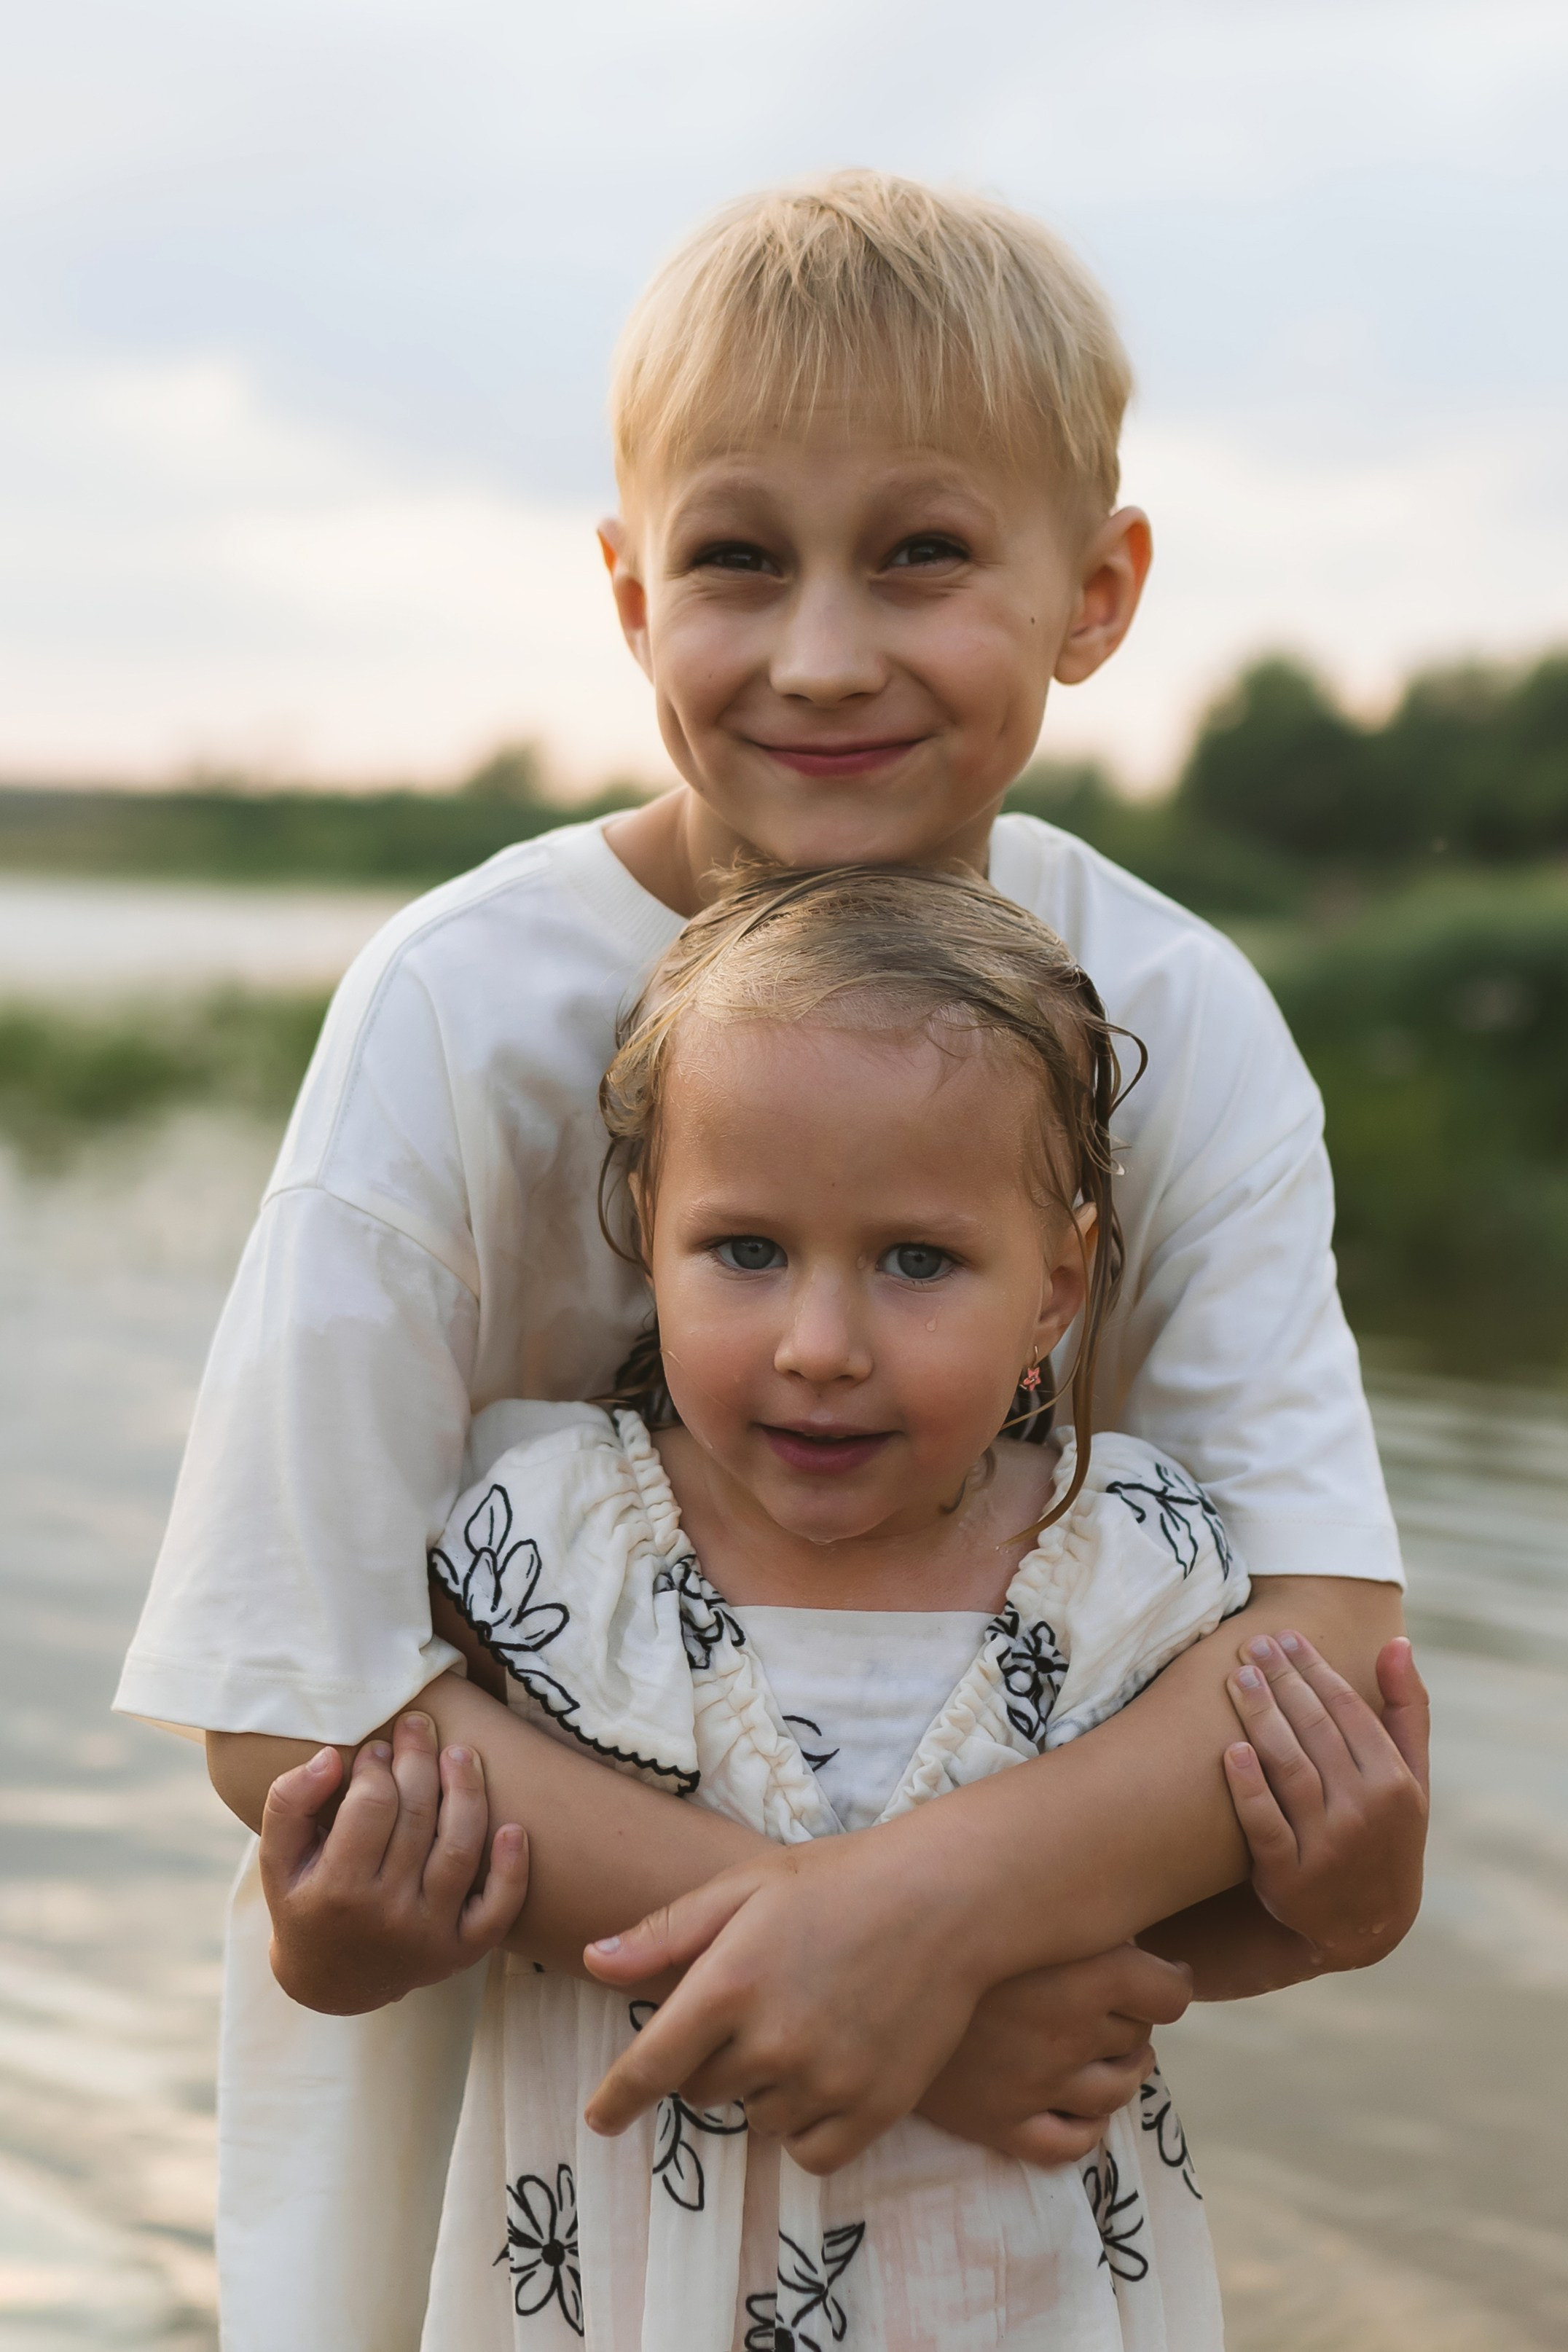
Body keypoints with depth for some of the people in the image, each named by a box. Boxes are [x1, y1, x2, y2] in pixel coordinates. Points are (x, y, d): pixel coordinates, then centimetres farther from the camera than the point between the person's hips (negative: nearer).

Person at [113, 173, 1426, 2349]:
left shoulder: (1181, 1025, -14)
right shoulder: (469, 1009, -21)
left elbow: (1328, 1624, -19)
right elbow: (290, 1701, -22)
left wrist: (933, 1903, -36)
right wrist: (852, 1937, -30)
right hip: (481, 2043, -1)